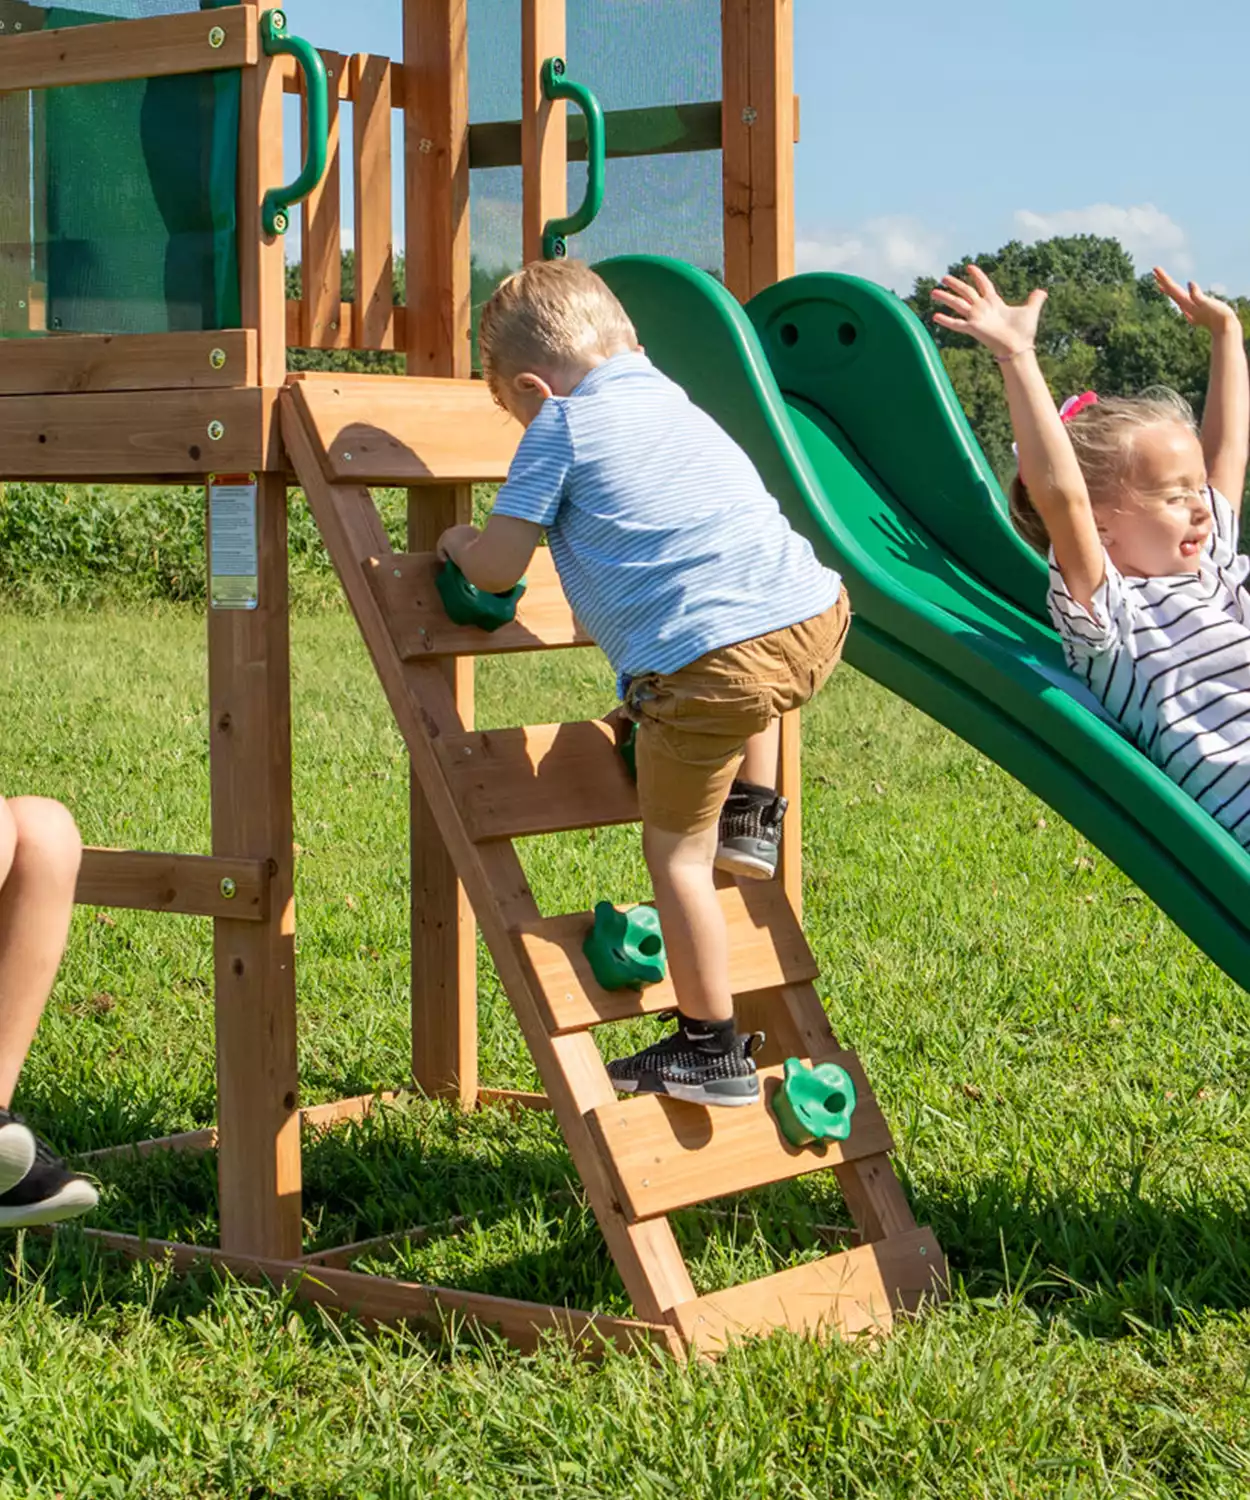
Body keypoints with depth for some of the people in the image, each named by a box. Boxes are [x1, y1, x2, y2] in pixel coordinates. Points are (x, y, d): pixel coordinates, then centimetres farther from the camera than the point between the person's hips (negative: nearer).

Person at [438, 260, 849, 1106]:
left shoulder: (562, 425, 7)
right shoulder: (672, 398, 28)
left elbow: (499, 567, 4)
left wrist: (461, 546, 27)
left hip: (706, 657, -7)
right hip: (815, 620, 7)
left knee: (676, 853, 8)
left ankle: (712, 1052, 13)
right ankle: (751, 817, 35)